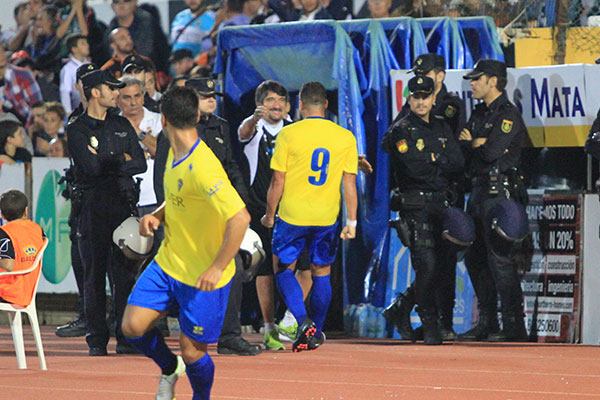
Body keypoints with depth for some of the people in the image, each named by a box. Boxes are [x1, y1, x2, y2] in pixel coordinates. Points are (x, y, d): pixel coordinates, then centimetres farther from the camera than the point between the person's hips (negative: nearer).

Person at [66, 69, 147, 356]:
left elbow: (140, 164, 7)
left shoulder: (122, 126, 17)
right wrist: (121, 160, 0)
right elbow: (92, 166, -12)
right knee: (95, 275, -2)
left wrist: (106, 163, -3)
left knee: (125, 274, 0)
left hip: (124, 204, 4)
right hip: (93, 206, -4)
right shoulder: (77, 129, 2)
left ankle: (126, 338, 3)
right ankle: (97, 340, 2)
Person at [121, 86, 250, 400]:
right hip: (167, 264, 8)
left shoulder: (202, 167, -28)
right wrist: (156, 216, 0)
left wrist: (217, 268, -28)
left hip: (203, 278, -8)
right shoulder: (175, 154, 2)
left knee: (192, 352, 0)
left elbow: (240, 217, -32)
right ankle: (169, 368, 27)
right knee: (133, 326, -2)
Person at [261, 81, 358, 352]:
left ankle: (303, 321, -7)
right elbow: (350, 183, 0)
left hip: (292, 216, -2)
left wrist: (269, 216, 7)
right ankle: (316, 334, 18)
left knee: (283, 268, 12)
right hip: (327, 218, 2)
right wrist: (351, 222, 5)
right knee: (321, 273, 15)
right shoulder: (345, 137, -1)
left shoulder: (288, 135, -8)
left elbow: (277, 182, -5)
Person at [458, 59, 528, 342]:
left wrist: (471, 143, -1)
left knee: (500, 259, -10)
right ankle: (487, 323, 17)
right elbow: (461, 145, 11)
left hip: (499, 193, -9)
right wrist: (478, 144, -9)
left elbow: (491, 152, -19)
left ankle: (514, 326, -8)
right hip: (478, 191, 9)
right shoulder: (479, 113, 19)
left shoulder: (508, 115, -9)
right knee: (475, 258, 11)